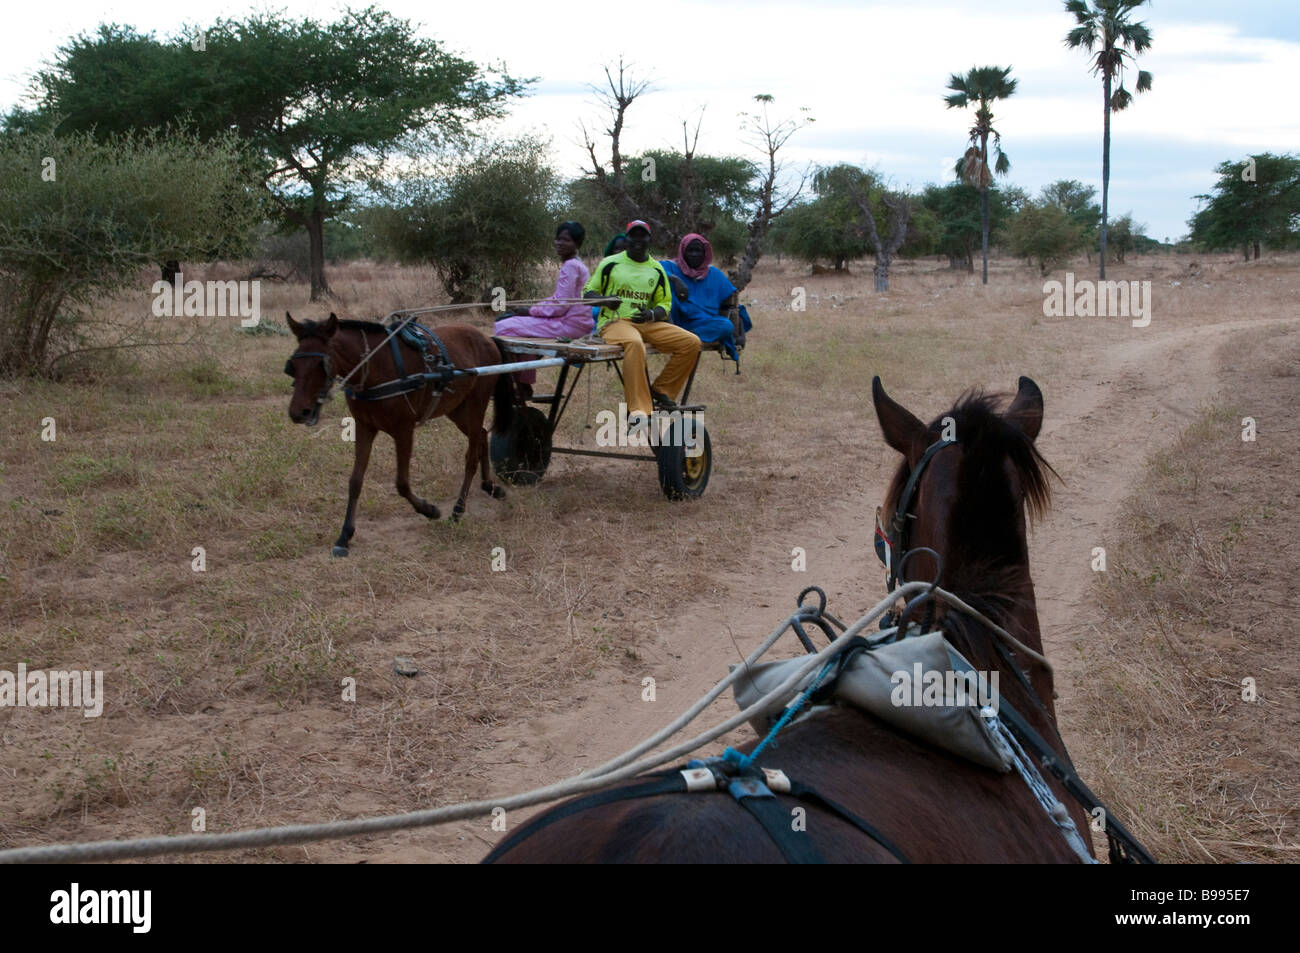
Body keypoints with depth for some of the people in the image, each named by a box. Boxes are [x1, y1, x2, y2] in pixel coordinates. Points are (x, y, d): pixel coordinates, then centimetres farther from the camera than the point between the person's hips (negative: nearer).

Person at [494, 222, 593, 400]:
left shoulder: (570, 266, -13)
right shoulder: (575, 264, 18)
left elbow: (560, 306, -18)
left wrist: (530, 310, -7)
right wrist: (531, 309, 8)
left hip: (571, 324, -11)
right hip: (574, 321, 11)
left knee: (504, 327, -13)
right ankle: (524, 385, 22)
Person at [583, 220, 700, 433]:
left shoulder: (657, 270, 16)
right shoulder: (610, 263, 7)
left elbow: (665, 303, 19)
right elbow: (587, 292, 9)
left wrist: (652, 314, -5)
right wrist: (605, 300, -15)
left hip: (647, 323, 5)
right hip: (614, 321, -5)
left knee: (692, 343, -14)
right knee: (634, 343, -42)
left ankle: (661, 390, -1)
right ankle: (638, 410, -45)